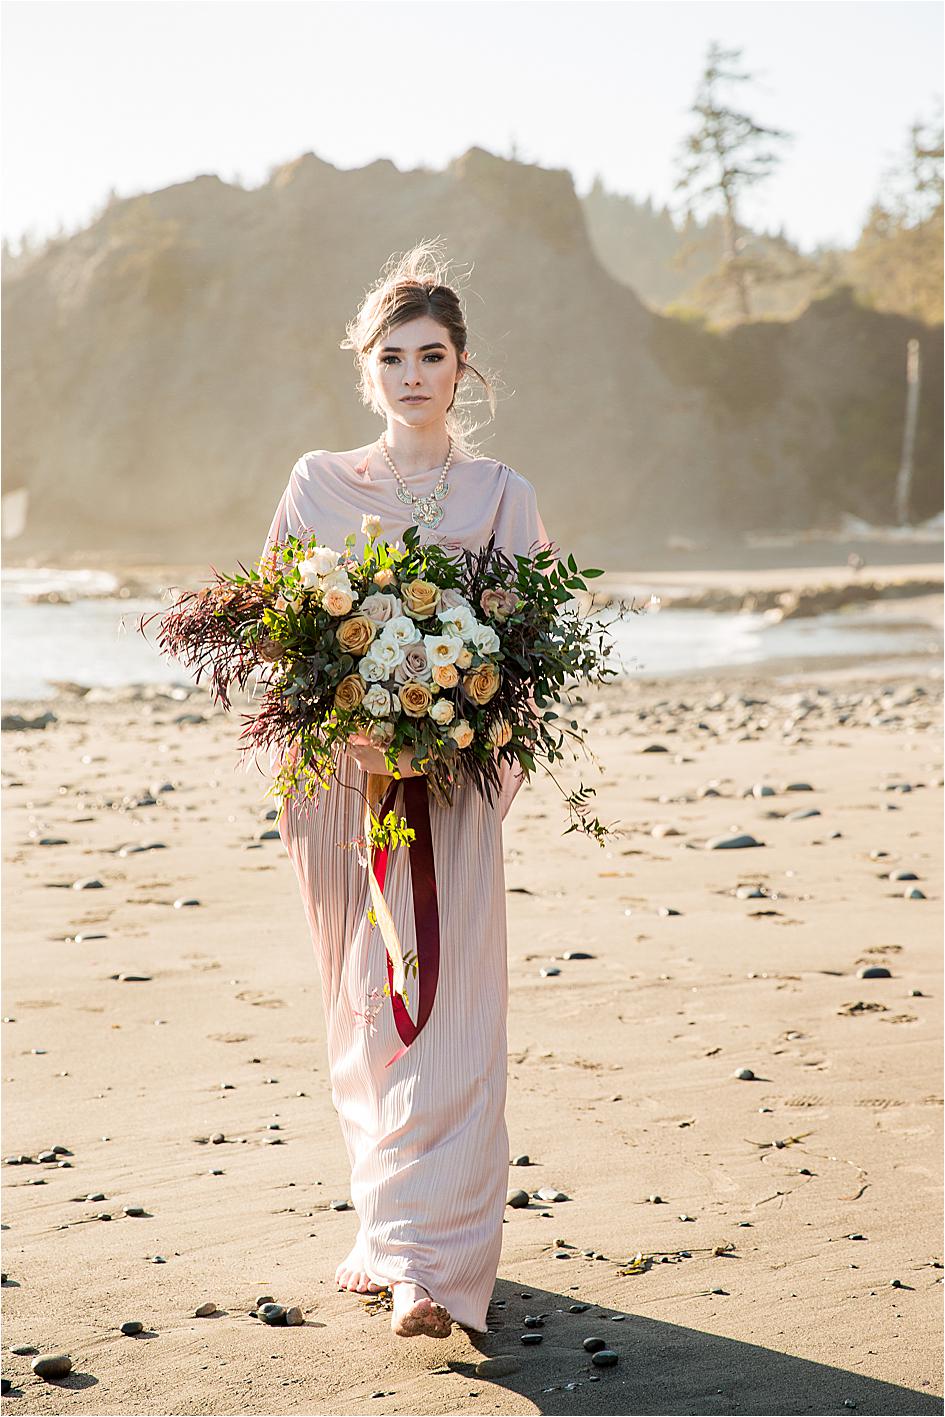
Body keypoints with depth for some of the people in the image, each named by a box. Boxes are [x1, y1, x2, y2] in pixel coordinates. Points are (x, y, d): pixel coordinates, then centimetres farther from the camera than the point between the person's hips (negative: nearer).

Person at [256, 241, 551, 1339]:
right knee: (360, 1011, 8)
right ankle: (386, 1226, 20)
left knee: (440, 1006, -10)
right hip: (337, 777, 2)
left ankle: (429, 1260, -13)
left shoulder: (501, 494, 6)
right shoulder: (317, 483, 10)